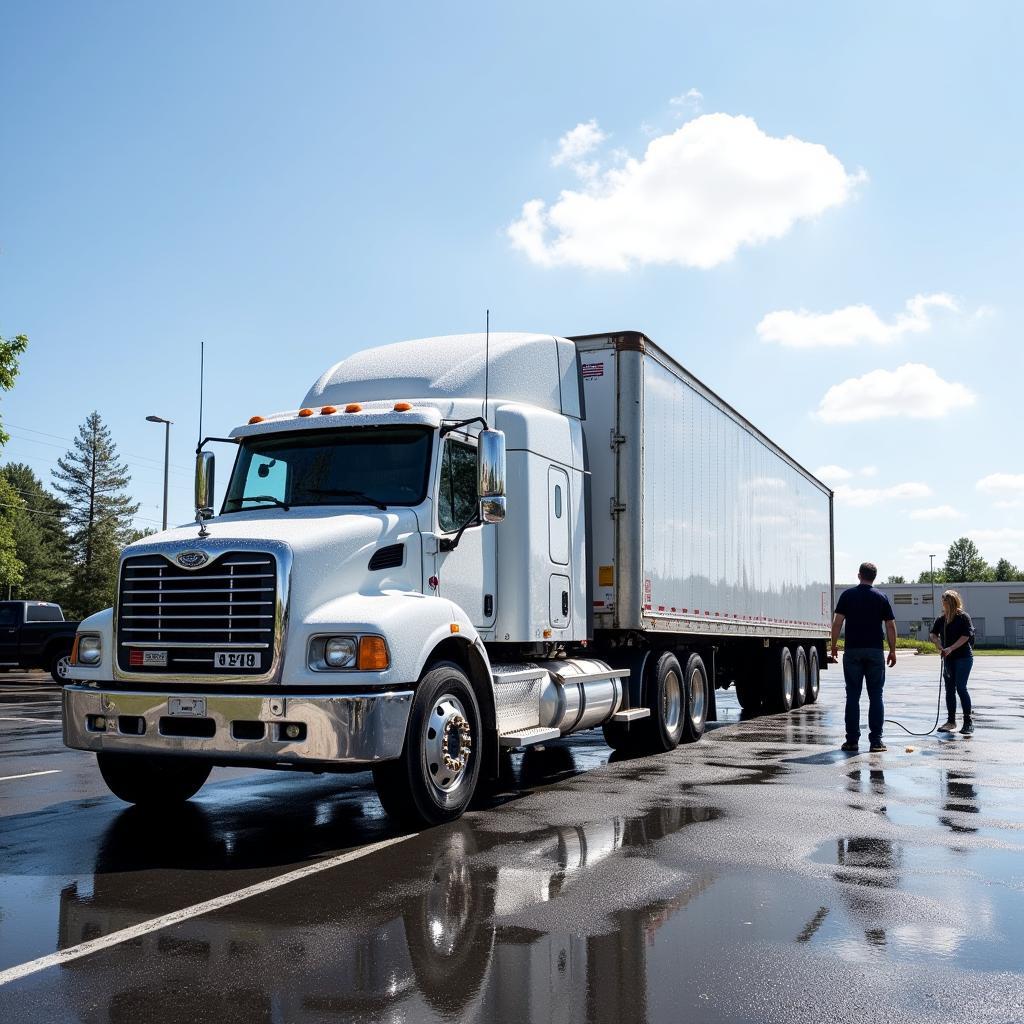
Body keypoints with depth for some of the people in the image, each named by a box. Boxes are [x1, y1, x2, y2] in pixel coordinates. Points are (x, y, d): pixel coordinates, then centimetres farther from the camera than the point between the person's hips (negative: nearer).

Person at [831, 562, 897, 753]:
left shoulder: (848, 595, 2)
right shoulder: (881, 597, 4)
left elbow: (837, 622, -4)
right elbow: (890, 626, 2)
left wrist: (834, 646, 5)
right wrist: (892, 651, 10)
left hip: (852, 651, 0)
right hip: (875, 651, 0)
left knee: (852, 696, 4)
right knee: (876, 696, 4)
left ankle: (852, 740, 4)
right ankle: (876, 741, 1)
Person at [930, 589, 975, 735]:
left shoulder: (963, 617, -8)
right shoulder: (941, 619, 8)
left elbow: (965, 636, -14)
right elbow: (933, 634, 14)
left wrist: (951, 648, -20)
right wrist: (940, 646, -4)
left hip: (963, 657, -6)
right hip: (948, 659, 6)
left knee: (961, 687, -12)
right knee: (949, 690, 9)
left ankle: (968, 721, -6)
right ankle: (951, 722, 16)